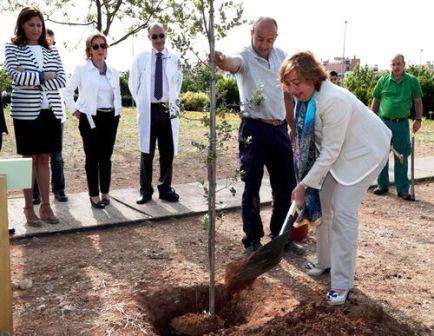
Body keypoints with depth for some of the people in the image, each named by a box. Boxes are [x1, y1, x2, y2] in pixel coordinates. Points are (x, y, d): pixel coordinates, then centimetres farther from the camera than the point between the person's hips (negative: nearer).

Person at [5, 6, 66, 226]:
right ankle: (29, 208, 10)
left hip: (51, 112, 3)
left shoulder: (51, 51, 12)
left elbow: (62, 80, 1)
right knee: (29, 159, 3)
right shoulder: (13, 48, 3)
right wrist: (44, 76, -6)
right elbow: (16, 76, -12)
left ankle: (45, 205, 13)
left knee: (44, 159, 7)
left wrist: (35, 81, -10)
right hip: (26, 112, -3)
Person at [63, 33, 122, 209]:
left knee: (106, 157, 7)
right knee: (92, 157, 1)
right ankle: (94, 195, 10)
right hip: (90, 118, -3)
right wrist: (75, 111, -4)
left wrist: (118, 112, 10)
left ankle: (105, 193, 18)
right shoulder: (81, 70, -2)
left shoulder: (114, 72, 10)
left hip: (110, 118, 3)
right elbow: (67, 91, 2)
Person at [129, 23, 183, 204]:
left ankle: (165, 188, 21)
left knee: (168, 152, 7)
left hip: (167, 109, 1)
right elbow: (133, 84, 11)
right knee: (147, 152, 6)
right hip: (148, 110, -1)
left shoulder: (175, 58, 1)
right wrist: (142, 103, 9)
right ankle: (145, 190, 18)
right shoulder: (140, 58, -1)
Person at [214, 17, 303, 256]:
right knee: (251, 188, 2)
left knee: (286, 187, 11)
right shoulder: (245, 57, -8)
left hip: (279, 129, 6)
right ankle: (252, 241, 15)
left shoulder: (281, 57, 9)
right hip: (254, 129, -5)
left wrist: (293, 127, 18)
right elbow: (233, 63, -34)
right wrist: (222, 61, -59)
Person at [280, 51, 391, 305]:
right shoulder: (306, 98, -6)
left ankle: (343, 283, -5)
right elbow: (316, 142, 3)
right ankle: (325, 262, 28)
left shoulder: (333, 101, -34)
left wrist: (303, 185, -23)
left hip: (365, 152, -9)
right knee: (324, 203, 10)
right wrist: (306, 183, -1)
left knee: (343, 211, -15)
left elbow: (330, 152, -29)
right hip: (338, 151, 9)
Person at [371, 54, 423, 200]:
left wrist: (418, 119, 0)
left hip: (402, 124, -1)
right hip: (383, 122, 1)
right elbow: (376, 101, 9)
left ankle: (403, 189, 13)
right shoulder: (383, 80, 3)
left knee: (401, 157, 4)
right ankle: (383, 185, 21)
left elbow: (418, 101, 9)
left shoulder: (412, 81, 2)